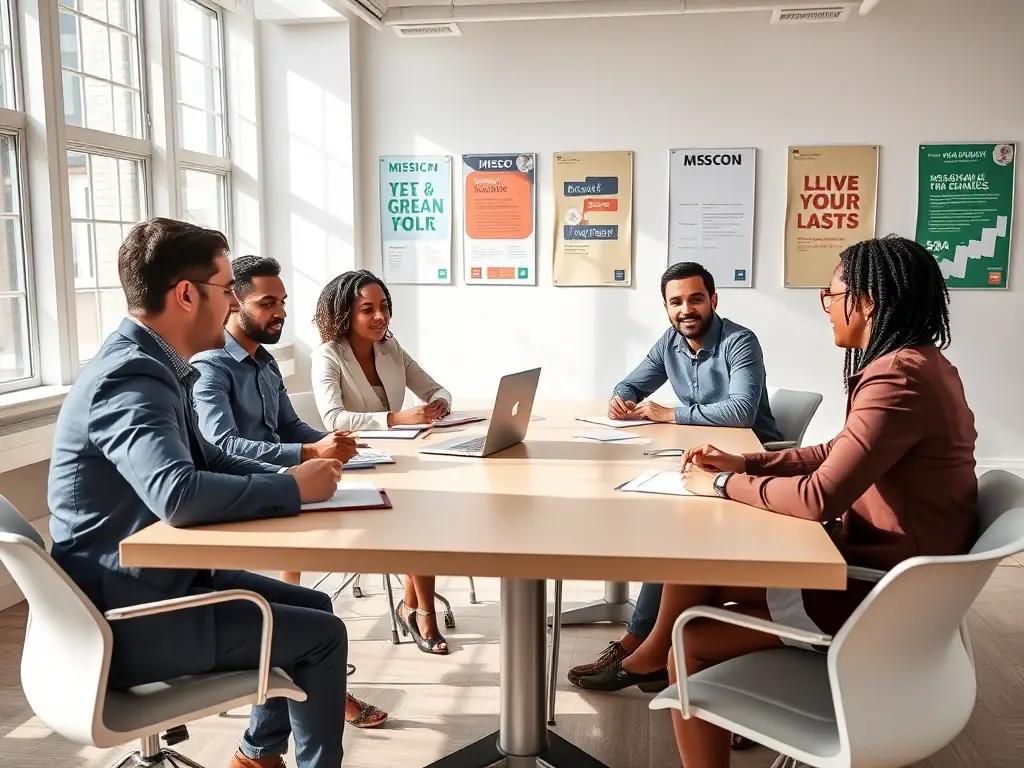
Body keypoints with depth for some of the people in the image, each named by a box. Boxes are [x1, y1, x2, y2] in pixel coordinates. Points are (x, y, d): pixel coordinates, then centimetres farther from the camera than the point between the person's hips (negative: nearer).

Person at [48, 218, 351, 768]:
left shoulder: (146, 363, 5)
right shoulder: (131, 376, -25)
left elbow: (203, 458, 15)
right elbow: (179, 495, -40)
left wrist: (289, 476, 0)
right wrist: (293, 489, -25)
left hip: (151, 581, 9)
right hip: (128, 616, -9)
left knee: (313, 607, 17)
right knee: (323, 636, -3)